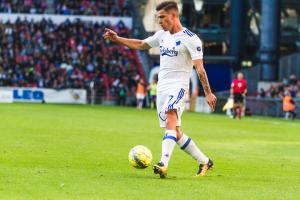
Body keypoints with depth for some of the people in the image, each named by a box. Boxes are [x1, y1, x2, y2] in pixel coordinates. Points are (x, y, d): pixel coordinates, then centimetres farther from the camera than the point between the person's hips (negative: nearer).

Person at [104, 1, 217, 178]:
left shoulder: (190, 38, -7)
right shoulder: (162, 35, 15)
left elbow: (200, 68, -11)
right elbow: (140, 45, 29)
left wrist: (208, 93, -15)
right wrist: (117, 39, 20)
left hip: (178, 86, -8)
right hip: (162, 88, 8)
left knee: (170, 118, -30)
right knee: (175, 133, 7)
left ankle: (164, 164, -46)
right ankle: (204, 162, 21)